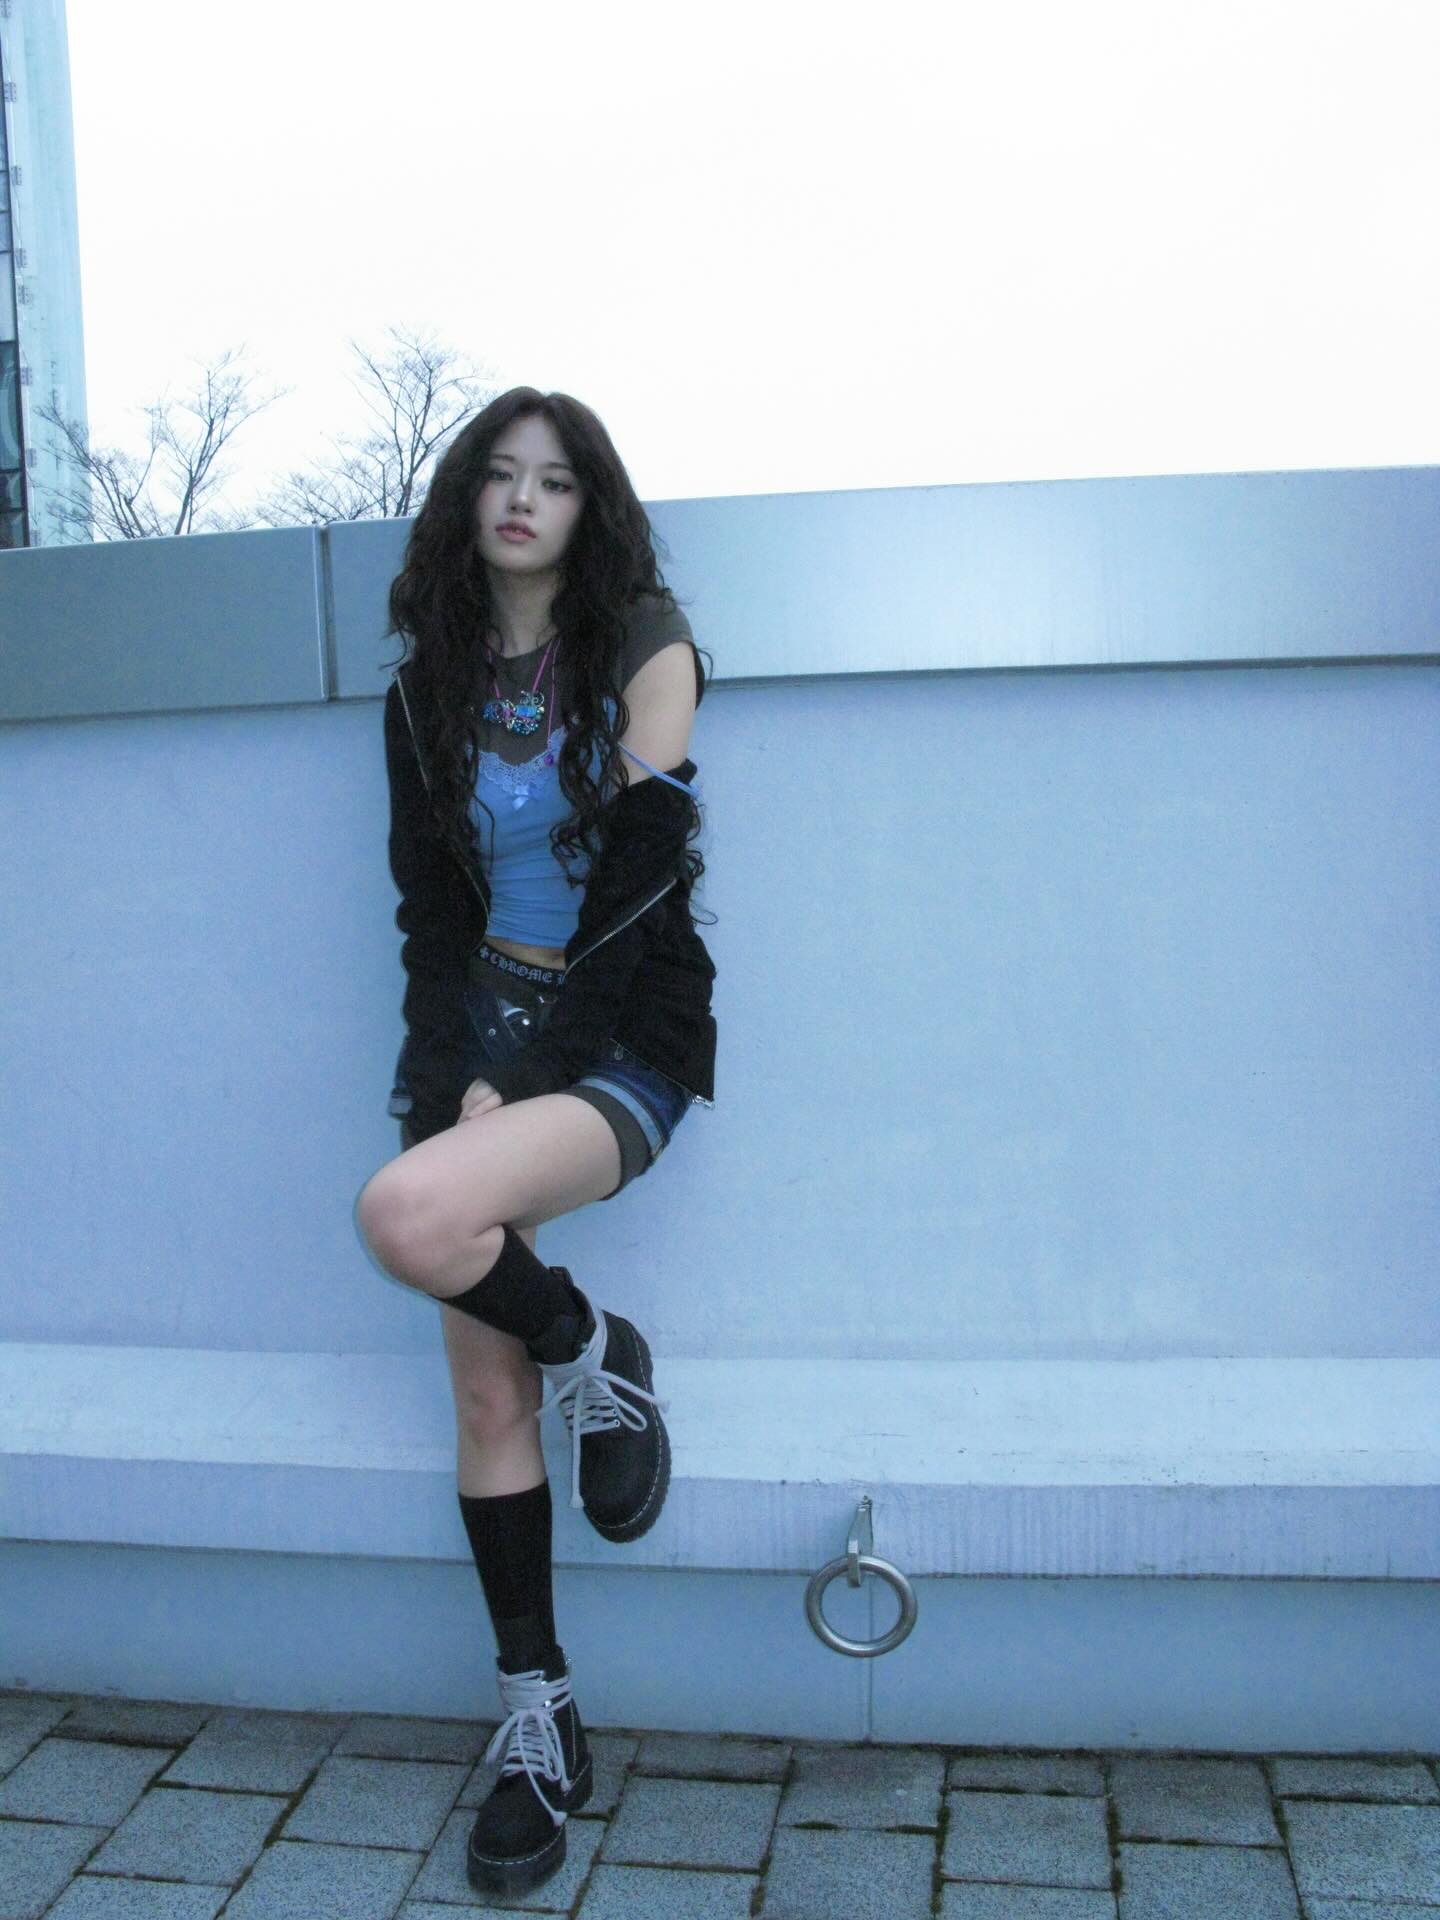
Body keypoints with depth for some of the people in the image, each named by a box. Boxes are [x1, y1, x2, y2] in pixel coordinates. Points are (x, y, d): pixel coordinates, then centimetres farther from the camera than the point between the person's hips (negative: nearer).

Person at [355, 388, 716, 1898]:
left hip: (629, 1039, -4)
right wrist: (459, 1079, -8)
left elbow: (644, 869, -11)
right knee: (484, 1391, -2)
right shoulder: (429, 688, 9)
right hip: (490, 1018, 5)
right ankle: (538, 1721, 11)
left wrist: (529, 1073, -14)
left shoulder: (643, 642, -3)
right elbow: (430, 907, 7)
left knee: (406, 1215, -32)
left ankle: (596, 1359, -1)